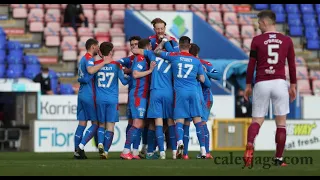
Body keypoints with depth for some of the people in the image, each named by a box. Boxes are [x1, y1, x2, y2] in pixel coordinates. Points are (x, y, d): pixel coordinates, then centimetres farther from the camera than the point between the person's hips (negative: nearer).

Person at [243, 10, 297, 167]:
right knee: (281, 122, 7)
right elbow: (292, 65, 8)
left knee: (257, 121, 6)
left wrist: (248, 85, 10)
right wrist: (293, 85, 17)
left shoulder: (257, 40, -1)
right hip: (280, 83, 1)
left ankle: (249, 146, -22)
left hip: (261, 84, -1)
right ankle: (279, 158, 6)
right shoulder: (287, 40, 5)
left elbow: (251, 65, 1)